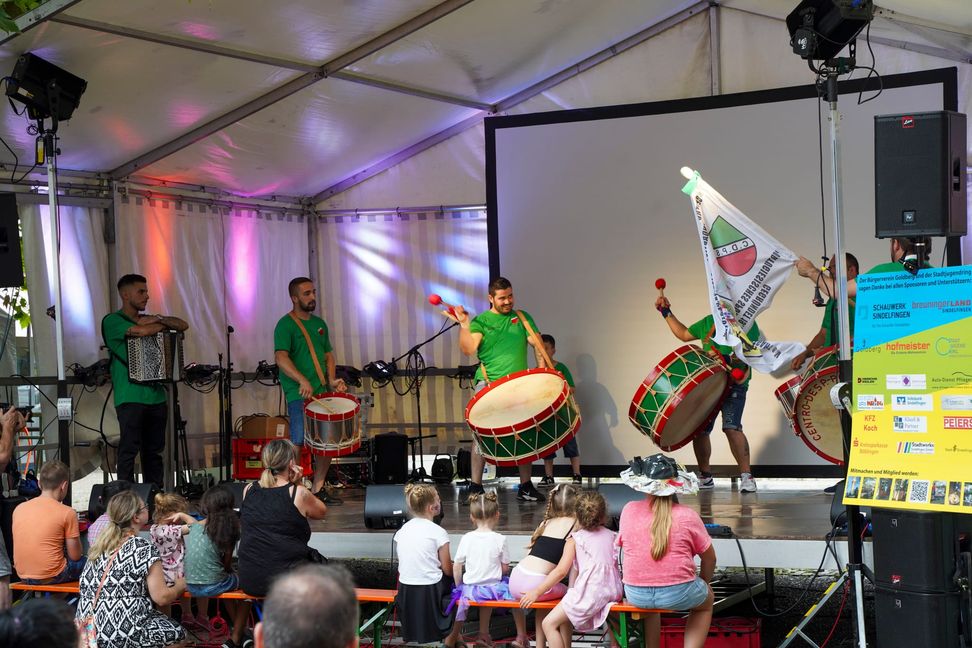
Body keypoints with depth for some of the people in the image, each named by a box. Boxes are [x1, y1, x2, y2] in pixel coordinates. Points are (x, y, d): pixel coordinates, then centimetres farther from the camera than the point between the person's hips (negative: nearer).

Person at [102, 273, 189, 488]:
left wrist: (157, 319, -3)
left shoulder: (148, 320, 20)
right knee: (129, 450, -9)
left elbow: (183, 325, 12)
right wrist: (165, 323, -1)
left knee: (154, 450, 8)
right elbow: (141, 331, -18)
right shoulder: (112, 321, -2)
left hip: (156, 395, 7)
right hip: (130, 396, -7)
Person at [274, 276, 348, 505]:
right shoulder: (286, 325, -8)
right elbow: (281, 358, -20)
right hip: (299, 395, -7)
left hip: (322, 393, 8)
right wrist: (302, 380, -33)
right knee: (299, 443, -11)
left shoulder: (319, 324, 16)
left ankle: (318, 489, 20)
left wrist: (331, 379, 5)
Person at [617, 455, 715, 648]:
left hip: (635, 595, 3)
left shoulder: (629, 510, -2)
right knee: (707, 599, 30)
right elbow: (709, 558, 2)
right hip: (678, 595, -3)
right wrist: (704, 582, 22)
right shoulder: (688, 516, -7)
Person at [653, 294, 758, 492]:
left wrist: (728, 359, -27)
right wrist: (667, 313, 27)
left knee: (731, 427, -22)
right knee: (699, 429, 3)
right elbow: (684, 334, 31)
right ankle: (705, 478, 20)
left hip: (734, 384, -6)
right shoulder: (708, 322, 18)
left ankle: (747, 476, -14)